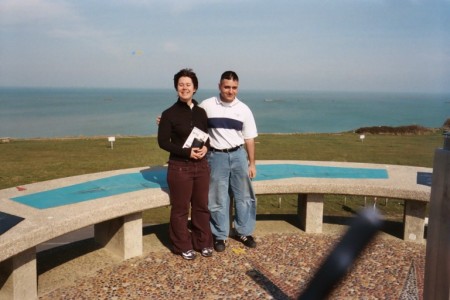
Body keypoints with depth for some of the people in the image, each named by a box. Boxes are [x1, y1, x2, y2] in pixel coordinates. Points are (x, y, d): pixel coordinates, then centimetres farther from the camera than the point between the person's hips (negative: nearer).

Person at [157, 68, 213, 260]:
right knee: (180, 209, 6)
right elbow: (163, 142, -9)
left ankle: (203, 243, 28)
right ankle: (183, 246, 22)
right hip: (180, 167, -4)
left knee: (201, 206, 13)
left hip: (201, 165, 5)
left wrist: (205, 147, -7)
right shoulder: (169, 114, -8)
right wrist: (187, 152, -18)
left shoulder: (201, 112, 6)